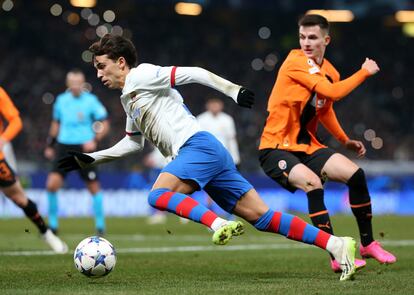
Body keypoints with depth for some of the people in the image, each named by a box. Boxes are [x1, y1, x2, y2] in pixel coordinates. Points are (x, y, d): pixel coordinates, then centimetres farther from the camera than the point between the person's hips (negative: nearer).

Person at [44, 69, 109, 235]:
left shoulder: (91, 101, -5)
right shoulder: (61, 100, 6)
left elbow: (104, 125, -3)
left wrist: (95, 141, -17)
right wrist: (50, 145, 18)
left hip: (84, 148, -3)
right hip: (64, 147, 3)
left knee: (93, 187, 2)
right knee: (52, 184, -10)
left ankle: (100, 225, 18)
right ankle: (52, 225, 2)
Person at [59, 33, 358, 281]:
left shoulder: (142, 75, -1)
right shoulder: (128, 100, 26)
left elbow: (191, 73, -9)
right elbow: (133, 143, 38)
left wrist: (233, 90, -18)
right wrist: (89, 159, 34)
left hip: (199, 145, -8)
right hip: (202, 155, 8)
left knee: (158, 195, -24)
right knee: (261, 217, -2)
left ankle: (219, 224, -39)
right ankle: (336, 244, -8)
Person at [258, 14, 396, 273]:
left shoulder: (330, 73, 7)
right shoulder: (296, 61, -17)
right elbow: (333, 92, -27)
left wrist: (345, 140, 19)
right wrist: (365, 72, -15)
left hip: (307, 147, 7)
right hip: (276, 147, -7)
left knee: (356, 174, -5)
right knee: (313, 184, -31)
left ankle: (368, 243, 12)